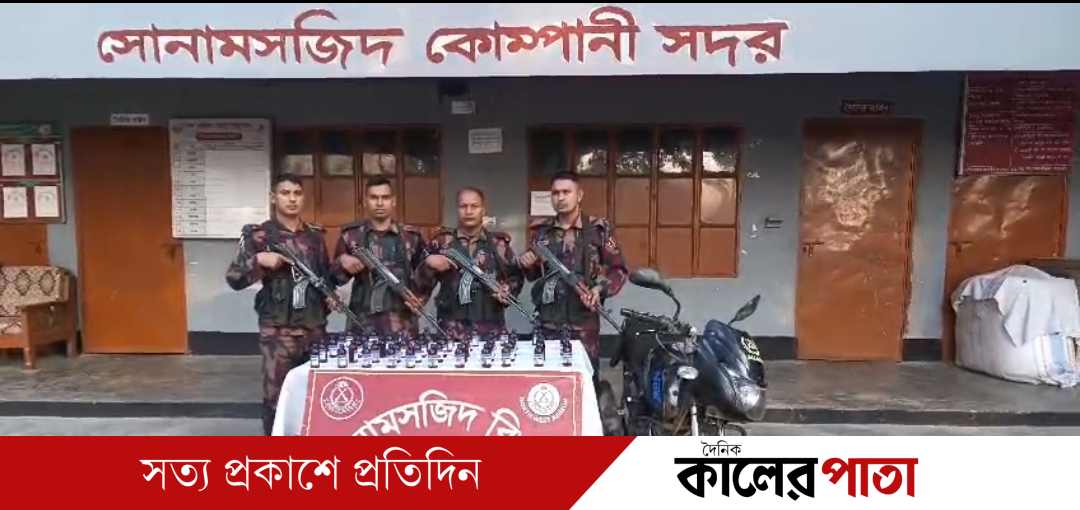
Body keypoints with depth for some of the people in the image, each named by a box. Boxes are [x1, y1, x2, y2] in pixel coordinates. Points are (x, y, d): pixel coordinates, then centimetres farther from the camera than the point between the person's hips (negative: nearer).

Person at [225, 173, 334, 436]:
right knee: (276, 395, 0)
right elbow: (233, 279, -7)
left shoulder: (316, 234, 10)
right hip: (277, 328, -4)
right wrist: (258, 261, -23)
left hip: (314, 325, 4)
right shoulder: (258, 235, -3)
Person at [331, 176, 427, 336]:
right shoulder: (350, 235, 5)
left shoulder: (411, 236, 5)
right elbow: (334, 278, 10)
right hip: (361, 325, 0)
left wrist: (420, 298, -2)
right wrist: (342, 262, -9)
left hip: (402, 325, 0)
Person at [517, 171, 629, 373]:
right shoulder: (540, 230, 8)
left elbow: (618, 270, 0)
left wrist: (600, 290, -17)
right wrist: (526, 265, -4)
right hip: (547, 321, 3)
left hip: (584, 322, -3)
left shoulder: (599, 229, -3)